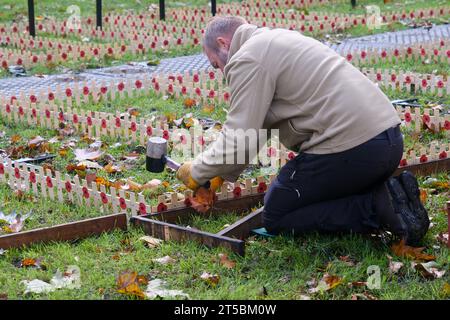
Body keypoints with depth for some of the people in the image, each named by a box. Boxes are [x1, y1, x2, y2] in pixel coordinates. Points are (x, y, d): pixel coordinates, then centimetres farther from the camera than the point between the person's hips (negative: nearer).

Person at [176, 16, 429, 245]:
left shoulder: (247, 60, -5)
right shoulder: (277, 40, 25)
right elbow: (255, 127, 29)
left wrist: (197, 172, 6)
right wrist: (220, 175, 29)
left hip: (349, 149, -9)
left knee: (276, 218, 7)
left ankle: (376, 208, -8)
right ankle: (389, 192, 6)